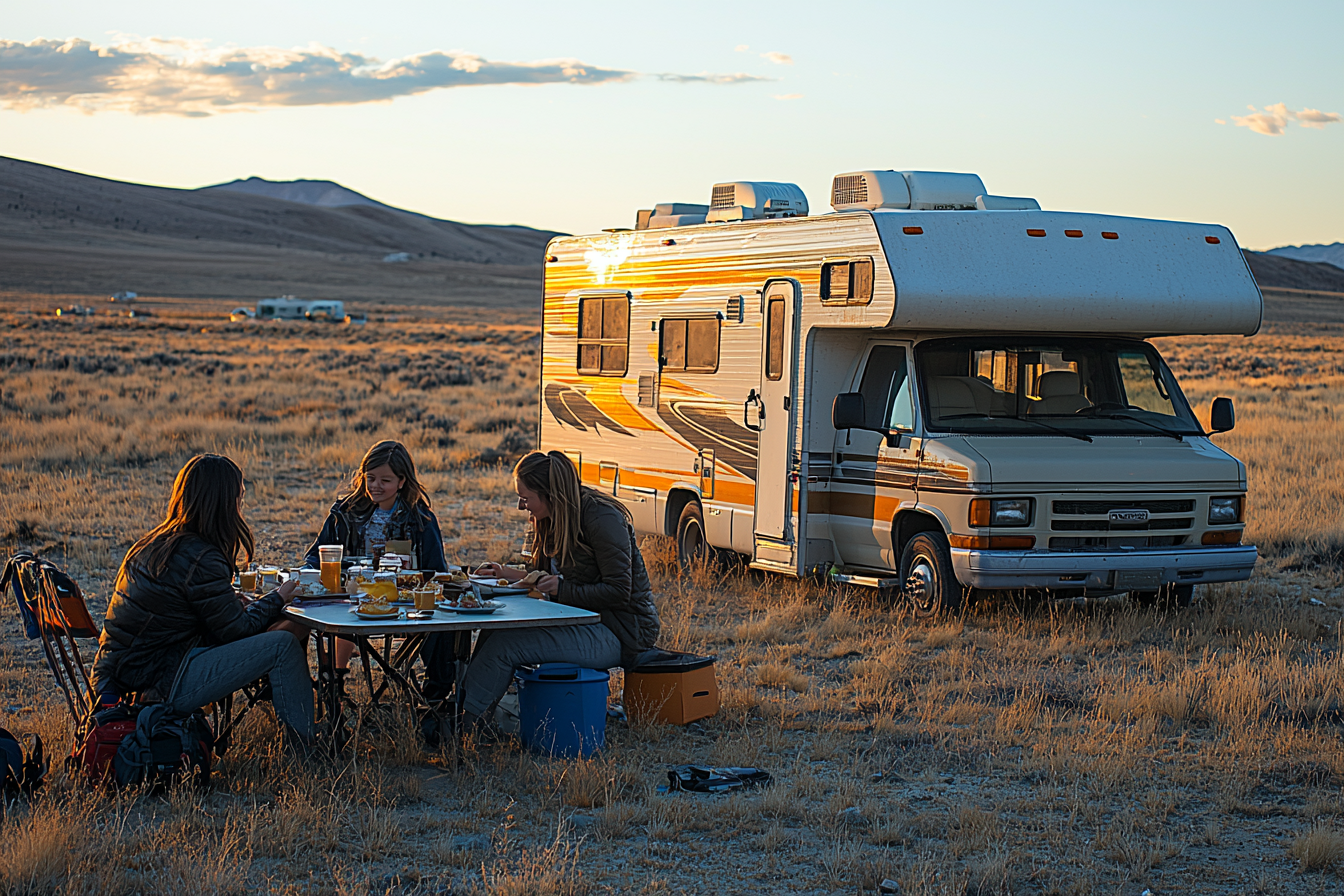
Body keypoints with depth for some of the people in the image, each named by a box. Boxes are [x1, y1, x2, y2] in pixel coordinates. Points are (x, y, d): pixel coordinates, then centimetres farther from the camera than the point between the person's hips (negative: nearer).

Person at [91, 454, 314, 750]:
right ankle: (304, 747, 6)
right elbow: (237, 628, -8)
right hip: (158, 686, -10)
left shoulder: (153, 543, 9)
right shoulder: (201, 559, -18)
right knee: (284, 646, -7)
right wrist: (277, 598, 8)